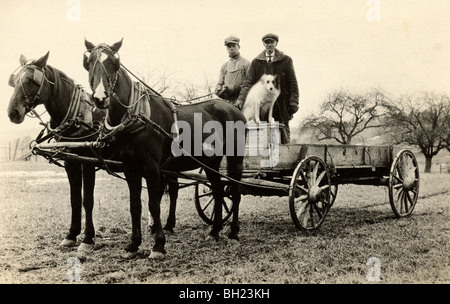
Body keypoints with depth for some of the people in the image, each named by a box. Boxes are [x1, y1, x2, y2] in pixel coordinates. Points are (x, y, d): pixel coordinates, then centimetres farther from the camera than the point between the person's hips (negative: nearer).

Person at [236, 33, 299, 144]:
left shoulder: (286, 60, 6)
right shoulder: (256, 62, 9)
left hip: (282, 104, 0)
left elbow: (293, 83, 4)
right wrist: (241, 98, -15)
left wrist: (294, 102, -5)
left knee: (283, 132, 3)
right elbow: (248, 81, 1)